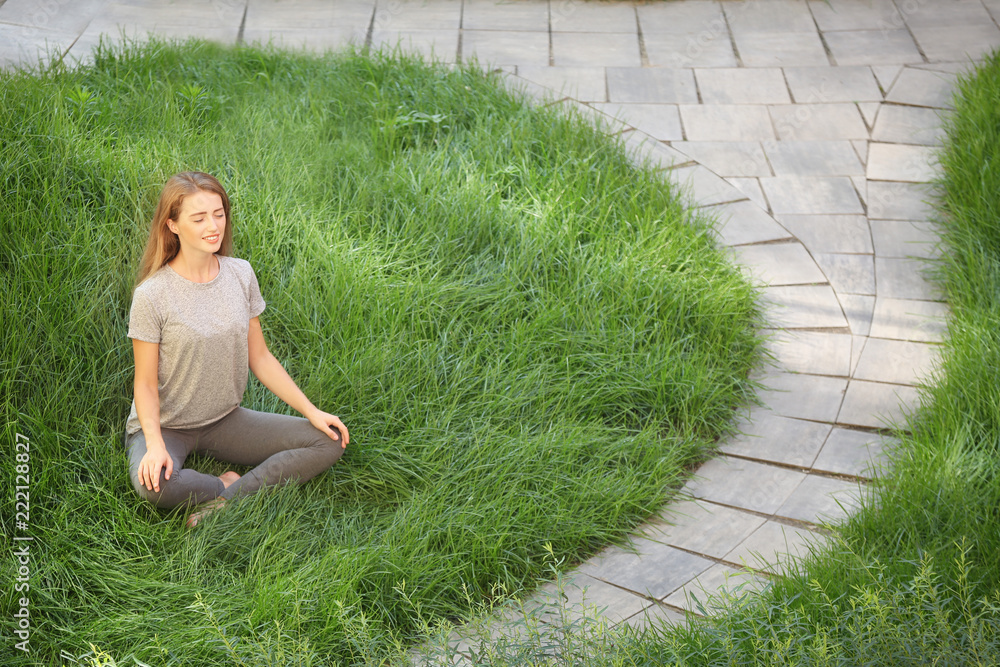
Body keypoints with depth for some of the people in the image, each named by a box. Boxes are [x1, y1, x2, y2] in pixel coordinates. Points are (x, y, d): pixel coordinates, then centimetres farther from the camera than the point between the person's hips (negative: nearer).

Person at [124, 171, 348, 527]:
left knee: (329, 441, -11)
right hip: (166, 426, -5)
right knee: (152, 483, -39)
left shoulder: (240, 274, -3)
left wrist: (311, 410, -2)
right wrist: (155, 444, -30)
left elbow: (260, 357, 4)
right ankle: (232, 487, -11)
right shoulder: (152, 295, -17)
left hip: (224, 420, 5)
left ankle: (228, 499, -19)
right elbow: (146, 384, -13)